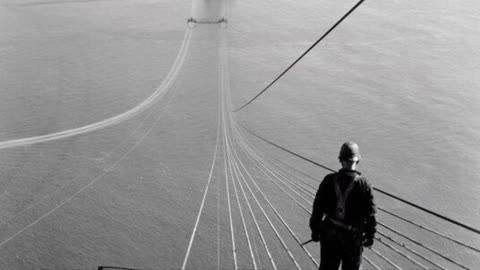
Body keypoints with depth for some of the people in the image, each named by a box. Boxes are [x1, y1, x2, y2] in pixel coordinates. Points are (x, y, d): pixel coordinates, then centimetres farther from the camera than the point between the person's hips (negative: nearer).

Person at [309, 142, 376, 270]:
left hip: (329, 235, 2)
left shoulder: (329, 180, -7)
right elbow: (370, 215, -8)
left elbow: (318, 208, -3)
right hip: (353, 237, -2)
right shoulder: (364, 185, -12)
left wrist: (315, 230, 8)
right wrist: (370, 236, 4)